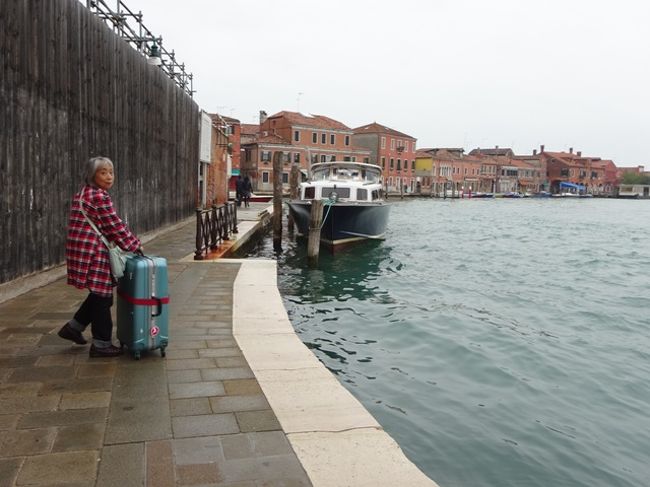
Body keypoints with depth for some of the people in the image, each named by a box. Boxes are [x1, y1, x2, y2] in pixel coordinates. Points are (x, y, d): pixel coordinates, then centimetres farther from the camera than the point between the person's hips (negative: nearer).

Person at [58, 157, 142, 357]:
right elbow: (116, 227, -13)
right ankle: (101, 344, 8)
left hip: (82, 251, 10)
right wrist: (135, 245, -1)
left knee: (99, 294, 21)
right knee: (102, 297, 0)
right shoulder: (100, 197, -14)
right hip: (93, 254, -10)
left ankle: (73, 327, 30)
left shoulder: (82, 194, 17)